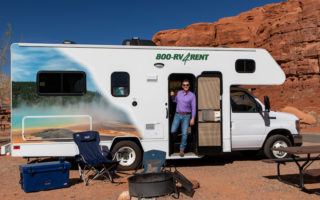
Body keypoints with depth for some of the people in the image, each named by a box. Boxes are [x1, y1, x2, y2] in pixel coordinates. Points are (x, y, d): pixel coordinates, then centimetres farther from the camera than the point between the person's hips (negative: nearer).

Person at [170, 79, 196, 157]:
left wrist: (192, 118, -9)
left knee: (184, 133, -4)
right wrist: (172, 96, 5)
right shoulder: (179, 93, 7)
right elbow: (175, 101, 25)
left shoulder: (192, 95, -1)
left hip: (186, 116, -2)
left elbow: (193, 108, -2)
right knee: (172, 131, -10)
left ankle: (182, 149, 9)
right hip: (177, 115, 2)